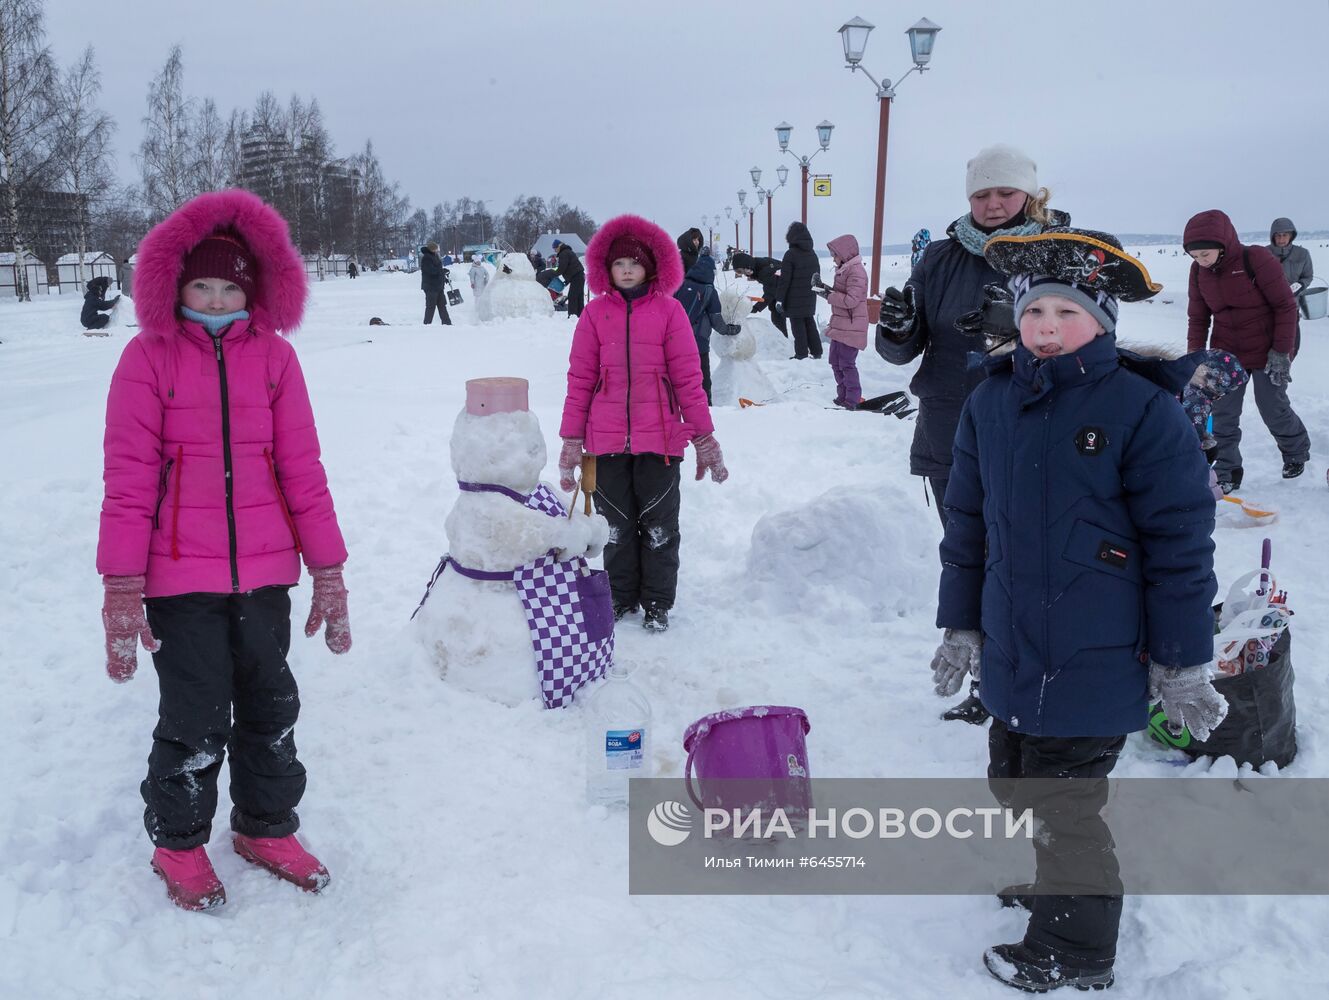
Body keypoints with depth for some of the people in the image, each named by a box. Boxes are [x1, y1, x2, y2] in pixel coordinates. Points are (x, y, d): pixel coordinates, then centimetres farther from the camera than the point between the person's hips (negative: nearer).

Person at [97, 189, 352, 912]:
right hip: (181, 577, -3)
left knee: (270, 706, 15)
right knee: (195, 718, 4)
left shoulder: (273, 354, 2)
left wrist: (329, 571, 3)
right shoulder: (148, 357, -4)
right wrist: (122, 588, -10)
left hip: (265, 571, 3)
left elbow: (301, 468, 3)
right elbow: (129, 479, -6)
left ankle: (266, 827, 36)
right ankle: (178, 842, 28)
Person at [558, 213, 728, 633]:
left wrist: (704, 436, 0)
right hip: (607, 440, 1)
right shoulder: (596, 312, 2)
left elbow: (688, 377, 0)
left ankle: (657, 602, 23)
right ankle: (621, 597, 29)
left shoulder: (669, 310, -1)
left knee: (658, 524, 9)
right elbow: (580, 379, 3)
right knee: (616, 523, 13)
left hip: (659, 438, -1)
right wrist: (571, 440, 2)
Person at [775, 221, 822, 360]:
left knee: (798, 326, -1)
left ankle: (802, 355, 0)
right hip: (810, 299, 7)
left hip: (795, 299, -7)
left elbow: (785, 279, -17)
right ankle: (816, 351, 19)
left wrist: (779, 298, -13)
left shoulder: (790, 254, -15)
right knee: (810, 323, 16)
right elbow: (817, 275, 15)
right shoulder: (812, 254, 8)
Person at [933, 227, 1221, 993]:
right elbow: (967, 522, 11)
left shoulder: (1144, 412, -13)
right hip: (1012, 656, 6)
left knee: (1065, 805, 5)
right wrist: (961, 624, 14)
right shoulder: (991, 404, 3)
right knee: (1017, 784, 22)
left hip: (1095, 664, -6)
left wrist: (1183, 663, -7)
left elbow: (1181, 543, -10)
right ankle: (1061, 884, 49)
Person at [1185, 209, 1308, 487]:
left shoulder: (1257, 260, -20)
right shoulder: (1199, 271, -5)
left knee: (1274, 411, 7)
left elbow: (1285, 305, -14)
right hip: (1225, 354, 4)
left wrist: (1281, 351, -16)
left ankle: (1297, 452, 35)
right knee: (1222, 416, -1)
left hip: (1267, 354, -4)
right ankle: (1227, 473, 9)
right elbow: (1198, 318, 4)